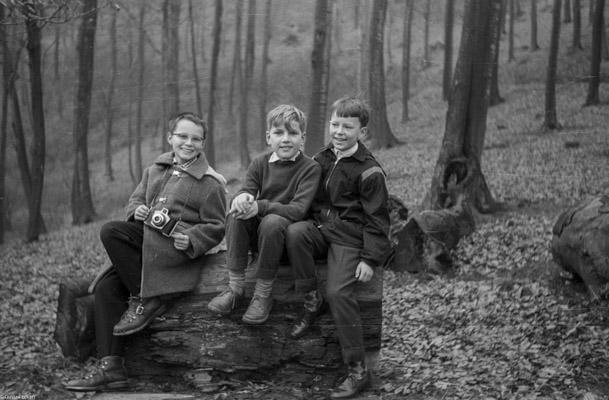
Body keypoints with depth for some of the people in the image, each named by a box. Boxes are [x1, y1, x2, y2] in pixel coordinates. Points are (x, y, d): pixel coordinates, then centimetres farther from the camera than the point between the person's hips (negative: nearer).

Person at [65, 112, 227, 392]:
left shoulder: (210, 182, 2)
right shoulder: (155, 169, 20)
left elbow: (215, 227, 1)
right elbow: (136, 199, 26)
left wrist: (191, 241, -19)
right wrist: (138, 210, 1)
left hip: (179, 248, -7)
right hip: (147, 240, 7)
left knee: (111, 232, -25)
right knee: (105, 285, -15)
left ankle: (144, 300, -13)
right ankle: (111, 368, -13)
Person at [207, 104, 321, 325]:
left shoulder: (310, 168, -8)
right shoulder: (260, 164, 6)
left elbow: (298, 209, -19)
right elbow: (246, 191, -5)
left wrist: (260, 206, -32)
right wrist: (242, 197, -32)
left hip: (288, 236, -4)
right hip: (255, 236, 4)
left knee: (272, 221, -35)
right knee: (236, 214, -25)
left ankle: (263, 295, -22)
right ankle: (235, 287, -18)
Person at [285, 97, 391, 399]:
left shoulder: (368, 171, -8)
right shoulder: (322, 159, 11)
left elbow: (377, 218, -7)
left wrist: (370, 259, -12)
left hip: (349, 237, -6)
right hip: (320, 227, 6)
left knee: (338, 292, -22)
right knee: (295, 232, -28)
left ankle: (358, 371, -13)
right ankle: (311, 301, -10)